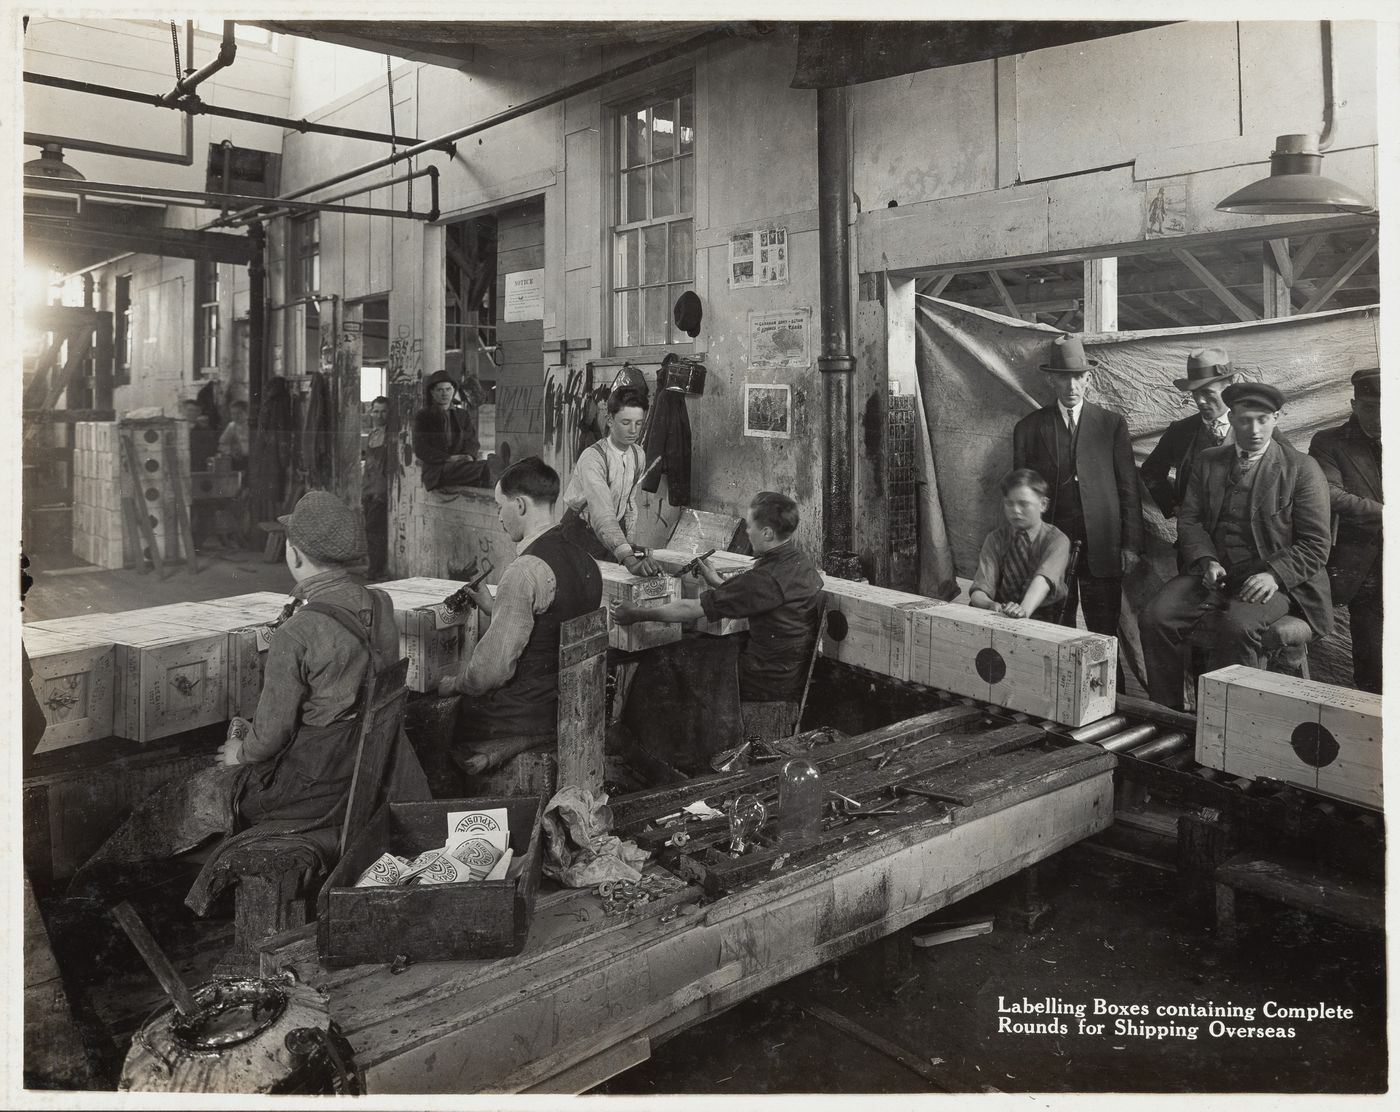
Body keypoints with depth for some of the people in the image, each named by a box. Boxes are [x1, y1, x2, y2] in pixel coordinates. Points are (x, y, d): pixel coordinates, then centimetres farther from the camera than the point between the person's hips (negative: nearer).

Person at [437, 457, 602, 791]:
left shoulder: (526, 570, -21)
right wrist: (492, 607, 17)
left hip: (528, 717, -9)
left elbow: (493, 667, -21)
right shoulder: (583, 560, 5)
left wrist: (454, 685, -2)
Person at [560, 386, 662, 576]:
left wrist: (627, 538, 2)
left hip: (613, 534, 6)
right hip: (580, 531, -5)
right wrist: (629, 560, -50)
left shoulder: (638, 456, -1)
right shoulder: (592, 458, -26)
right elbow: (602, 515, -39)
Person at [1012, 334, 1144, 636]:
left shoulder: (1112, 424, 7)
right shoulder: (1028, 428, 7)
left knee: (1104, 636, 2)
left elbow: (1128, 489, 5)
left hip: (1102, 546, 0)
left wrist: (1131, 545, -2)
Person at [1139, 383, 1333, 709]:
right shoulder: (1207, 462, 13)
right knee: (1155, 618, -20)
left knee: (1239, 626, -34)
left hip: (1272, 578, -4)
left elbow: (1316, 544, -2)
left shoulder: (1302, 469, 1)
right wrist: (1207, 561, -10)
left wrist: (1274, 575, -19)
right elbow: (1189, 520, 10)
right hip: (1213, 571, 4)